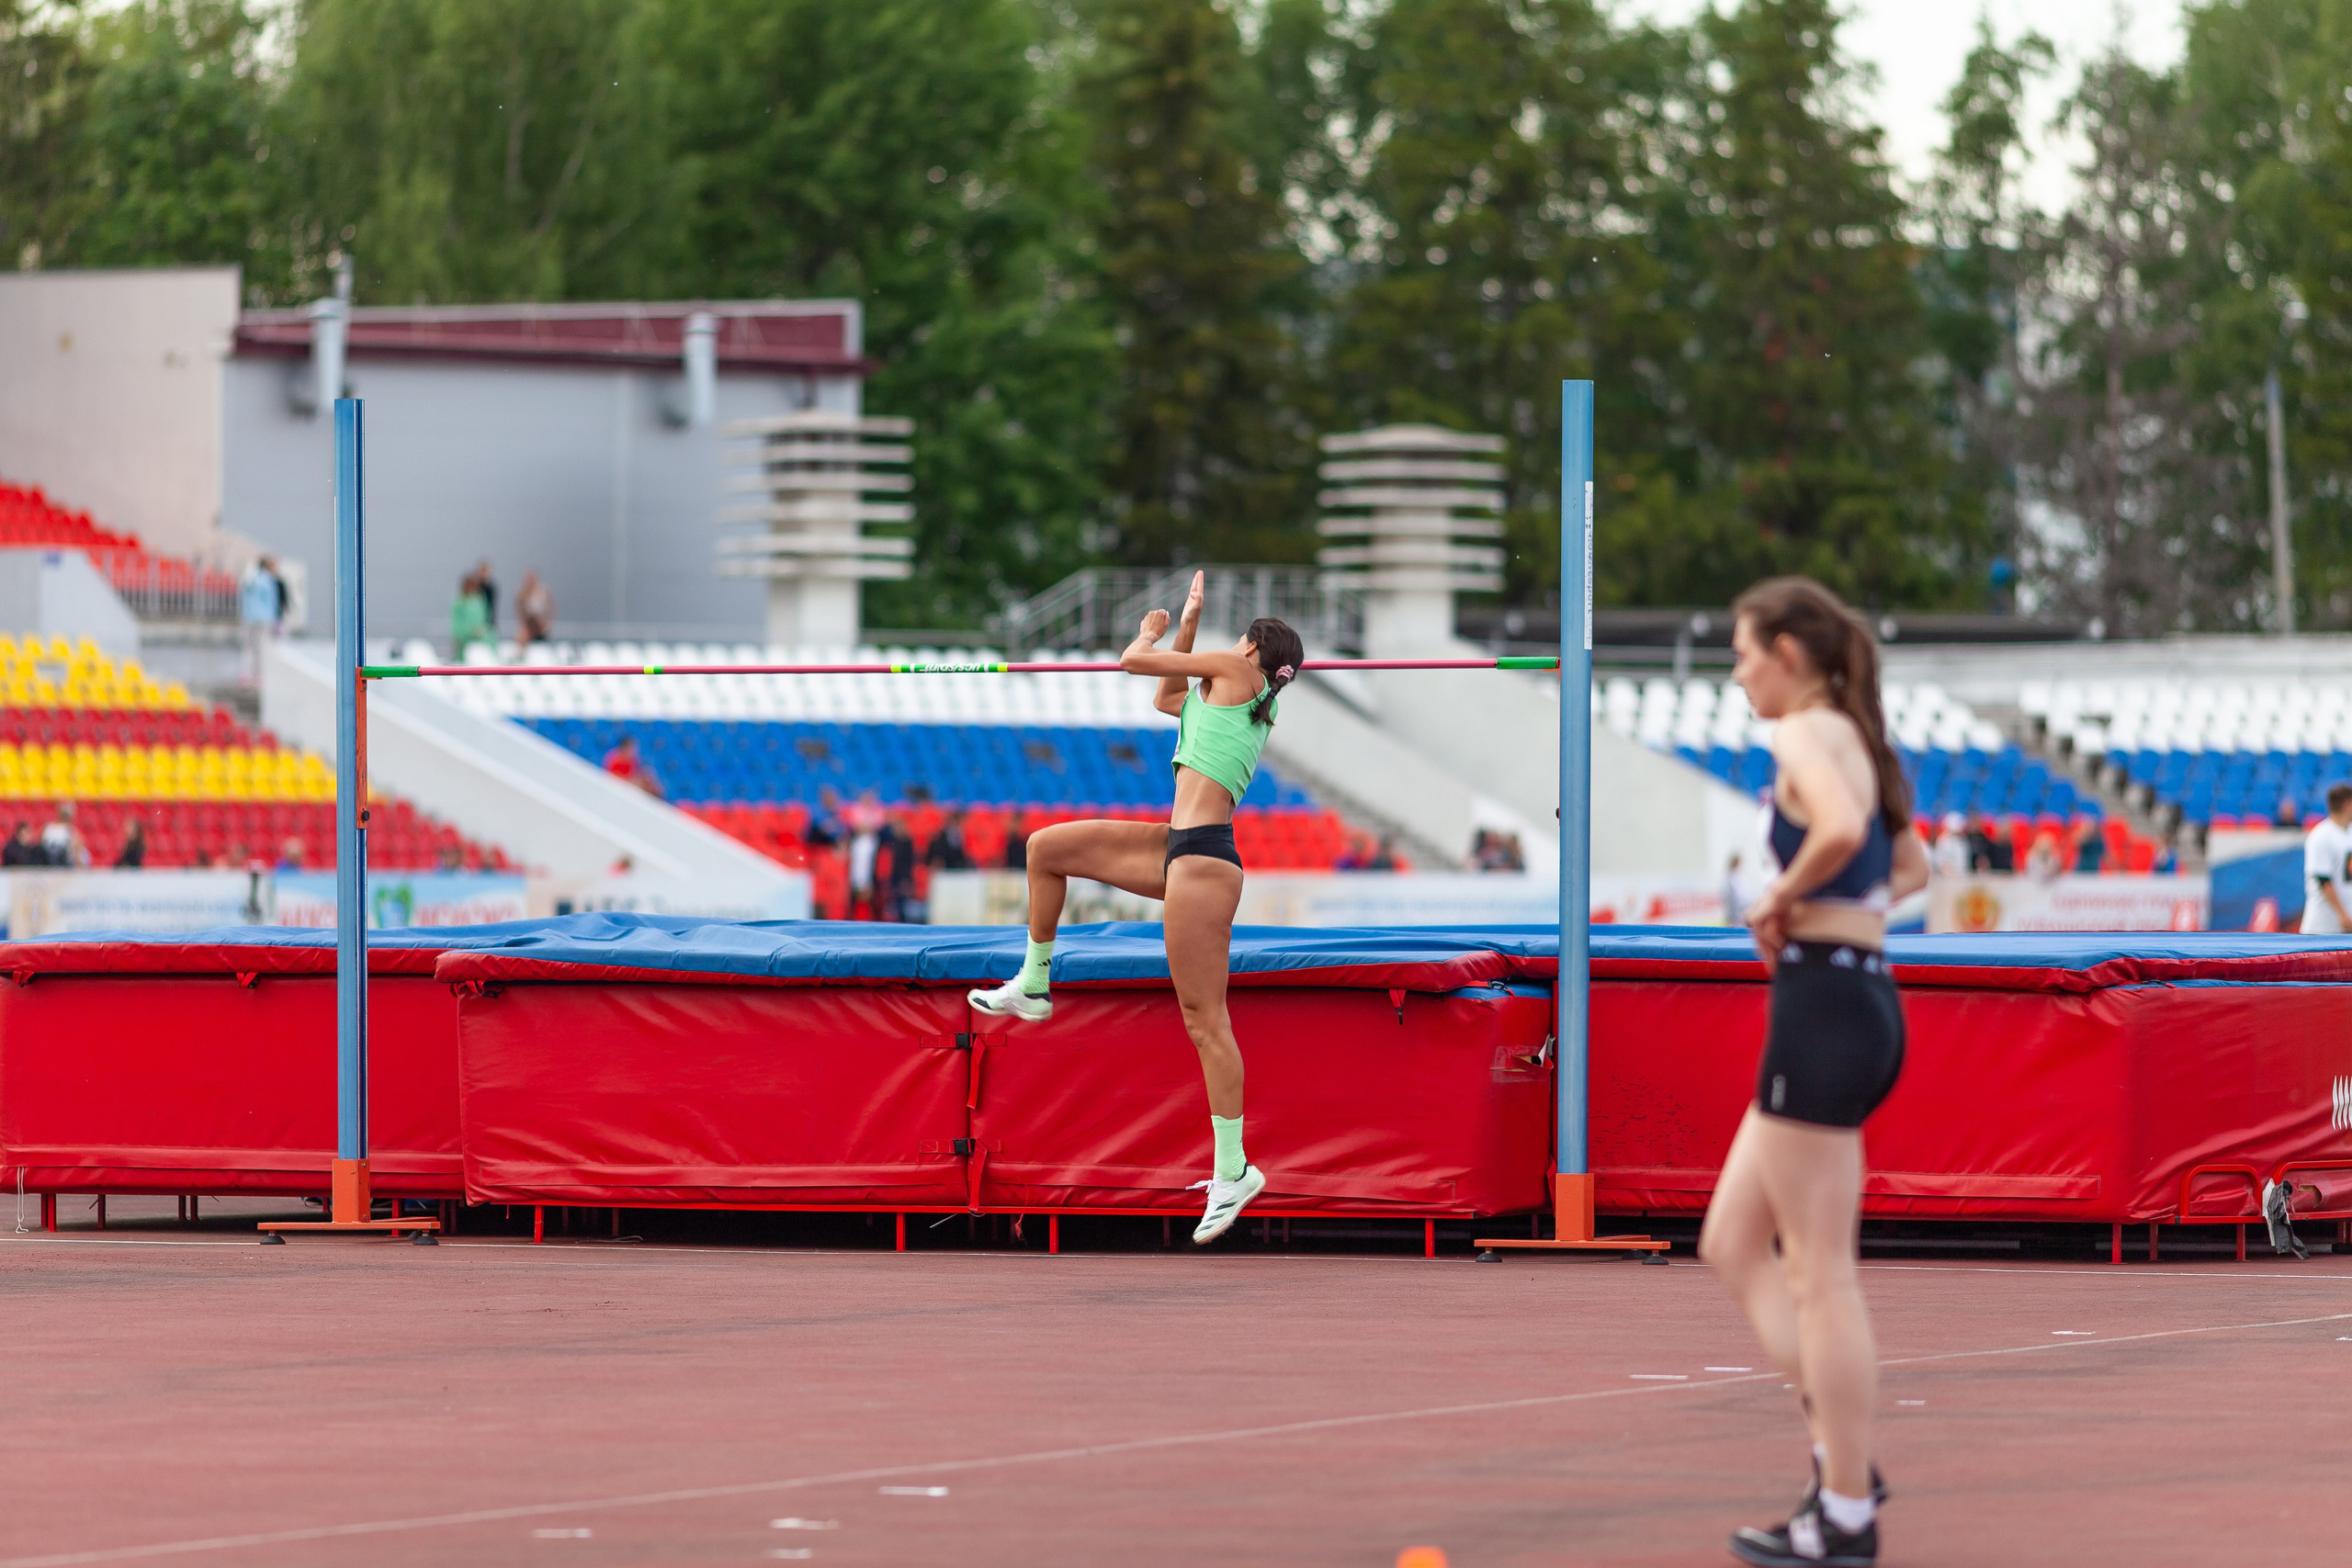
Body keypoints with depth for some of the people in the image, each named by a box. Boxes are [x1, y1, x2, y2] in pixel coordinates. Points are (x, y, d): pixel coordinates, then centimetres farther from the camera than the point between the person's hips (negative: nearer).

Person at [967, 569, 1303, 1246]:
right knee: (1048, 847, 15)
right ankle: (1034, 985, 25)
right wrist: (1187, 625, 38)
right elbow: (1167, 700, 40)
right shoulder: (1245, 704, 22)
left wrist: (1151, 631, 21)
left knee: (1204, 1018, -10)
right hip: (1178, 850, 10)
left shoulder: (1238, 669, -2)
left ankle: (1233, 1169, -9)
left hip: (1202, 858, -10)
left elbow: (1134, 661, -1)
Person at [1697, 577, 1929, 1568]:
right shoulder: (1856, 741, 18)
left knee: (1818, 1274, -3)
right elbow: (1910, 867, 33)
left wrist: (1782, 900, -15)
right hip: (1867, 997, 10)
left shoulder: (1807, 734, -11)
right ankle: (1843, 1459, 12)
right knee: (1732, 1247, 16)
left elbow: (1840, 829, -33)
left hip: (1823, 1003, -10)